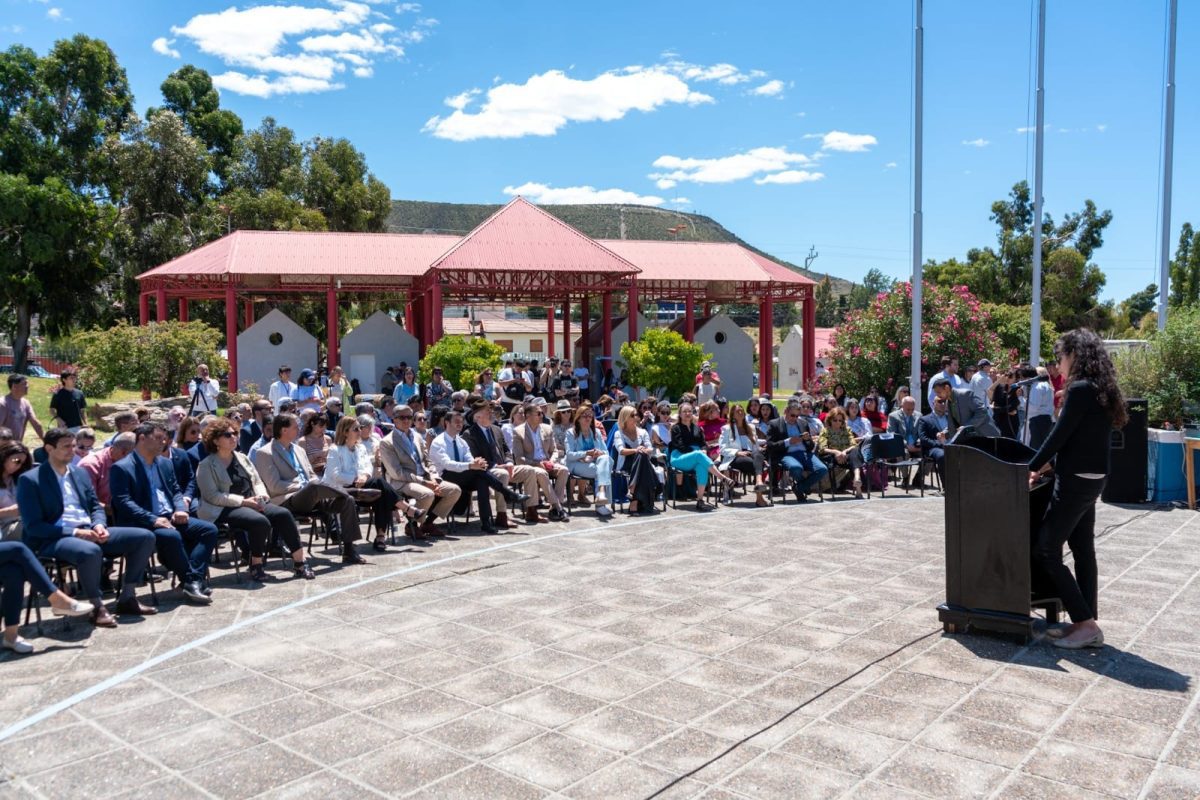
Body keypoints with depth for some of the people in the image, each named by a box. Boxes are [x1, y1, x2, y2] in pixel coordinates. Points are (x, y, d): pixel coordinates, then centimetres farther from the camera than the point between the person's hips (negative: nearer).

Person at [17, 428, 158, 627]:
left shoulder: (80, 473, 16)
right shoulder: (30, 480, -5)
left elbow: (96, 506, 19)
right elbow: (33, 526, -11)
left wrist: (99, 525, -5)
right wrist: (74, 532, -20)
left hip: (88, 532, 7)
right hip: (53, 539, -7)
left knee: (145, 537, -8)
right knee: (90, 551, -41)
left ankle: (127, 598, -2)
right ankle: (97, 607, -20)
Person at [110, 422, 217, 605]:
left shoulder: (165, 463, 18)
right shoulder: (122, 468, -5)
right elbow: (123, 502, -14)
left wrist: (180, 510, -2)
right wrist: (153, 519, -25)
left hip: (170, 518, 7)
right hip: (143, 523, -7)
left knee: (209, 529, -13)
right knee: (171, 536, -36)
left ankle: (191, 581, -23)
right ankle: (191, 581, -19)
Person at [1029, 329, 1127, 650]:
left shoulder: (1080, 389, -17)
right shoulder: (1101, 389, 12)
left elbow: (1060, 433, -16)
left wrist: (1031, 467, -5)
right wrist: (1048, 463, 19)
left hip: (1075, 481, -10)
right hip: (1090, 479, 10)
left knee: (1045, 551, -5)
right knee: (1083, 550, 13)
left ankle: (1086, 624, -3)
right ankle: (1086, 624, 18)